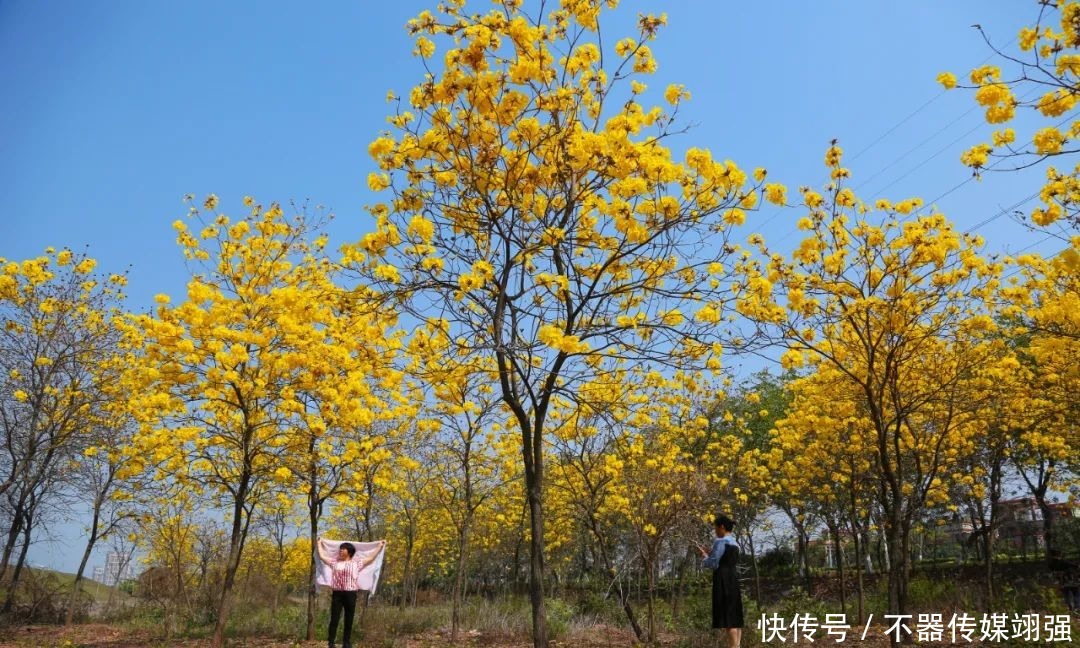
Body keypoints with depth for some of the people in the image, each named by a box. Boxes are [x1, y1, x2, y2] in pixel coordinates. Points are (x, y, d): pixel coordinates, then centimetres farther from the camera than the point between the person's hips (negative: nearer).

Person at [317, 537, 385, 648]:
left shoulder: (356, 562, 7)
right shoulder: (335, 561, 11)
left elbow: (371, 559, 7)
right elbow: (322, 556, 17)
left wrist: (380, 546, 9)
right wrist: (320, 543, 26)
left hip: (350, 594, 0)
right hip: (337, 593, 1)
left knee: (349, 620, 5)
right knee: (334, 619, -2)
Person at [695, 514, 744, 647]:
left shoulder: (720, 541, -11)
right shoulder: (734, 544, 17)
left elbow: (713, 564, -12)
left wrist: (704, 558, 7)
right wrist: (707, 553, 20)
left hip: (723, 581, -9)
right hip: (733, 579, 9)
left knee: (727, 617, -10)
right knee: (735, 616, 8)